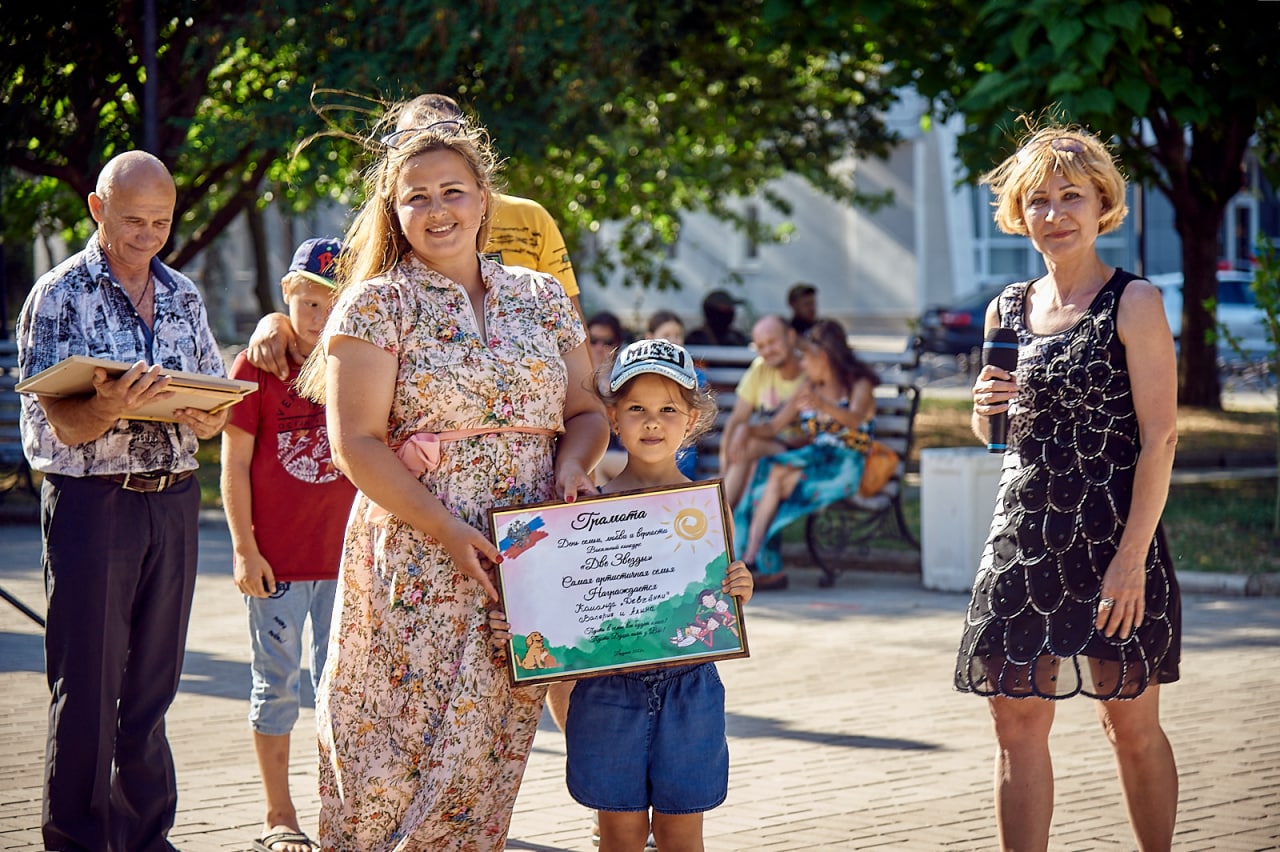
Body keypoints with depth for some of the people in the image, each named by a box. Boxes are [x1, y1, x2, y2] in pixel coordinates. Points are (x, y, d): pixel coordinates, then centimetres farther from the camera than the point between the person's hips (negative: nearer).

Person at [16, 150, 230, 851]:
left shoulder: (183, 296, 12)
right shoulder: (60, 295, -4)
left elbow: (216, 395, 15)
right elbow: (63, 425, -10)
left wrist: (209, 419, -9)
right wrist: (111, 407, -32)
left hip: (175, 498, 5)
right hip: (92, 498, -5)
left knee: (153, 680, 9)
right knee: (86, 683, -3)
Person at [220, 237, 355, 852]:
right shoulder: (257, 366, -4)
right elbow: (234, 464, -3)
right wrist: (244, 547, -9)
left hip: (345, 551, 3)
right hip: (276, 557, -3)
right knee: (276, 684, 4)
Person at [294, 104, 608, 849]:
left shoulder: (542, 299, 13)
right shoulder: (377, 304, -1)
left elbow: (586, 411, 17)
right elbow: (357, 443, -8)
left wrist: (572, 467, -7)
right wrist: (448, 532, -17)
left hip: (527, 561, 4)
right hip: (416, 565, -4)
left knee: (489, 751, 4)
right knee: (408, 746, -7)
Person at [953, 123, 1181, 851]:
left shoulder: (1134, 303, -6)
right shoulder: (1009, 309, 10)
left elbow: (1160, 437, -12)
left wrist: (1132, 558, -19)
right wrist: (987, 408, -2)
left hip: (1112, 540, -5)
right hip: (1022, 539, 5)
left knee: (1132, 725, 4)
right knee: (1018, 724, 2)